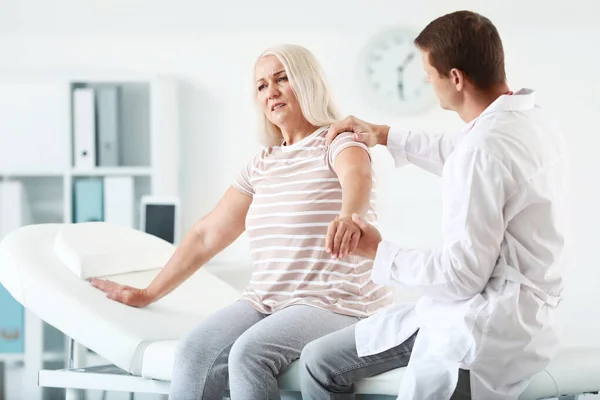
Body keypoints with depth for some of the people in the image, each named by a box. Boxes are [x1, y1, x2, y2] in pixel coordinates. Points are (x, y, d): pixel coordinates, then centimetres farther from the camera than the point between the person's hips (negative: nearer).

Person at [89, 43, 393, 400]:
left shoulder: (338, 143, -4)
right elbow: (207, 235, 22)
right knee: (195, 351, -23)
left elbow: (357, 176, -29)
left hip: (338, 304, -6)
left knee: (249, 353, -33)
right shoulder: (261, 165, 17)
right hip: (267, 301, 6)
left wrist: (347, 216, -53)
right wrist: (149, 294, 21)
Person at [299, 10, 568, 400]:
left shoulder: (486, 147, -25)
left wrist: (379, 252, -8)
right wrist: (384, 135, 33)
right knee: (320, 361, 13)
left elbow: (462, 274, -22)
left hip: (481, 335, -10)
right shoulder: (533, 119, 4)